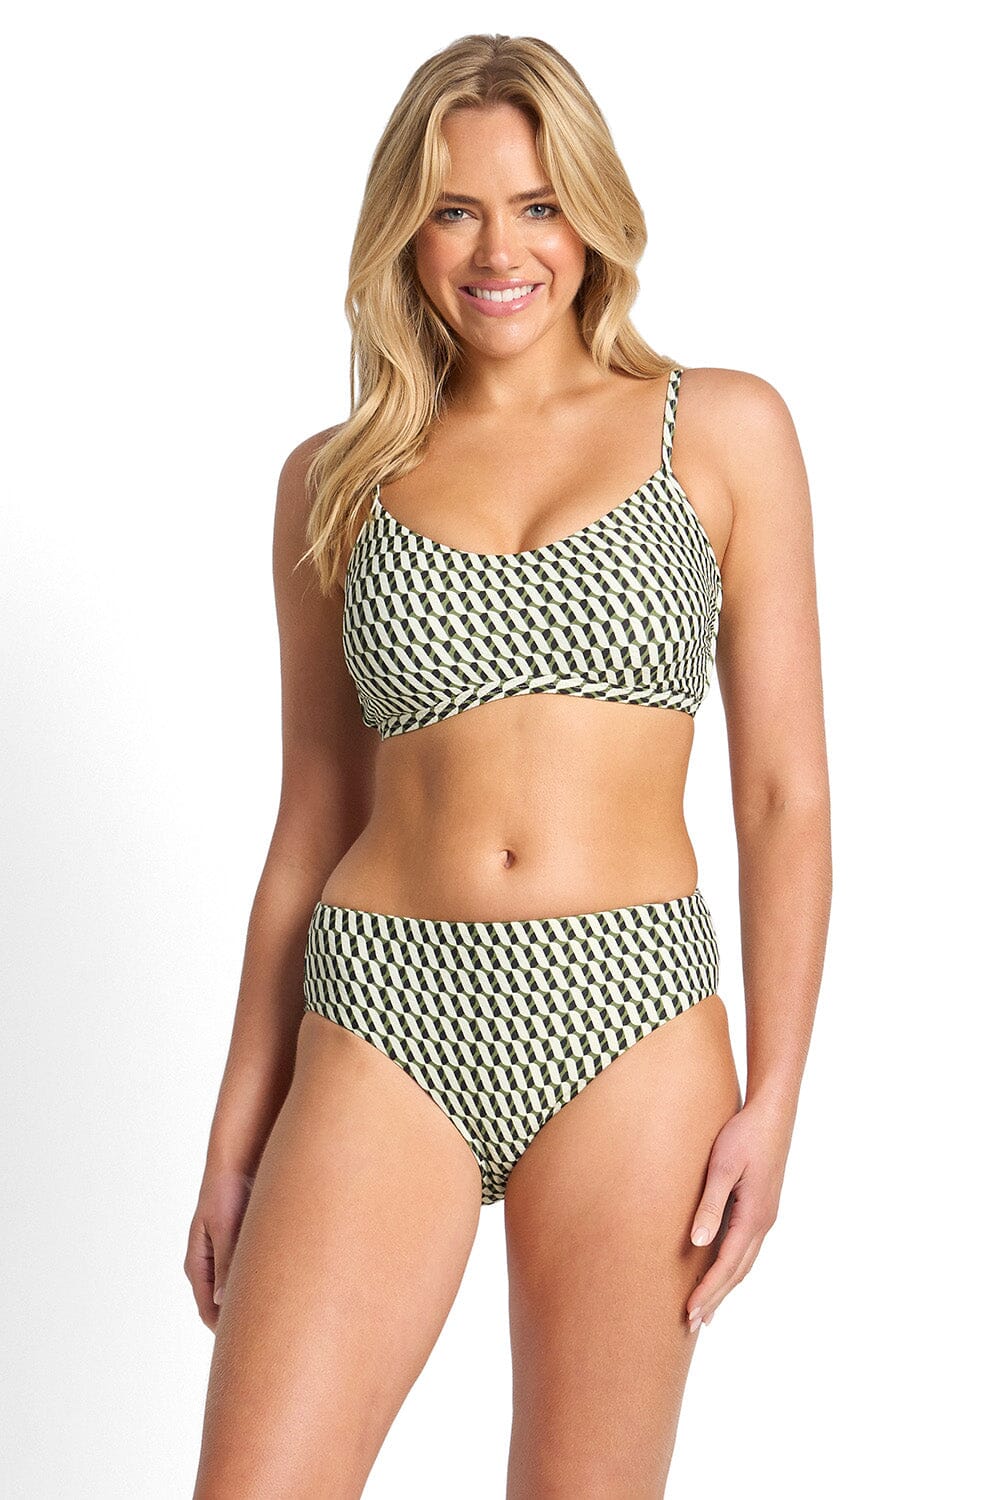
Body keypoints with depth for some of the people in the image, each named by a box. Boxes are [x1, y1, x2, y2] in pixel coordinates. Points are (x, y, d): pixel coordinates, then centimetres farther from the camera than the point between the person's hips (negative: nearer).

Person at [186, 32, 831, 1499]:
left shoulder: (724, 430, 5)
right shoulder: (334, 479, 9)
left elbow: (786, 791, 2)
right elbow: (312, 821, 12)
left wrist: (774, 1094, -6)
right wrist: (239, 1129, 10)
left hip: (630, 1023, -1)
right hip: (384, 1023, 1)